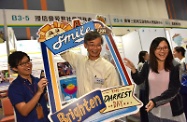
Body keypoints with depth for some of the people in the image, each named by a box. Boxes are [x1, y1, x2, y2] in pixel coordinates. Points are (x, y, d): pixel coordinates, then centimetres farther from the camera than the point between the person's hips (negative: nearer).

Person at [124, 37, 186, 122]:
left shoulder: (175, 67, -11)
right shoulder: (147, 66, -4)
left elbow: (174, 90, -15)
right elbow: (138, 81, 1)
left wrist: (155, 101, -26)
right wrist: (133, 69, -17)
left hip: (172, 111, -2)